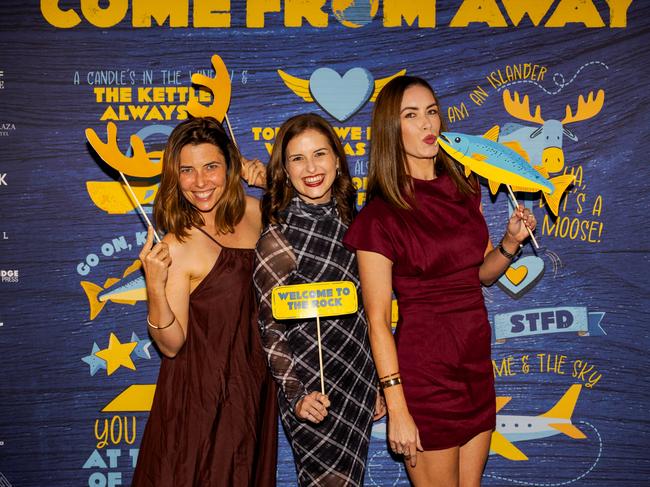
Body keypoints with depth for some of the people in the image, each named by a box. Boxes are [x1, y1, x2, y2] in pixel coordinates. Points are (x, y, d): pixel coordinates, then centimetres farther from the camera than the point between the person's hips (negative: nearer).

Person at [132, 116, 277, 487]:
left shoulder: (253, 211, -5)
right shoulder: (177, 247, -19)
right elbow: (171, 345, -15)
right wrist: (155, 288, -32)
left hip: (255, 383, 6)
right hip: (202, 392, -5)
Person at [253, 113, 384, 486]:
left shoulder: (348, 224, 5)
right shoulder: (278, 239, -13)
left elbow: (364, 312, 11)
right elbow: (273, 329, -11)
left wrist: (378, 384, 14)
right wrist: (296, 396, -19)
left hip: (358, 384, 6)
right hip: (315, 394, -5)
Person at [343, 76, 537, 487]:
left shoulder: (465, 189, 5)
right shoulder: (380, 216, -14)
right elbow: (378, 319, -13)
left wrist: (511, 243, -4)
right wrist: (397, 409, -15)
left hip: (476, 362, 6)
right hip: (422, 371, -6)